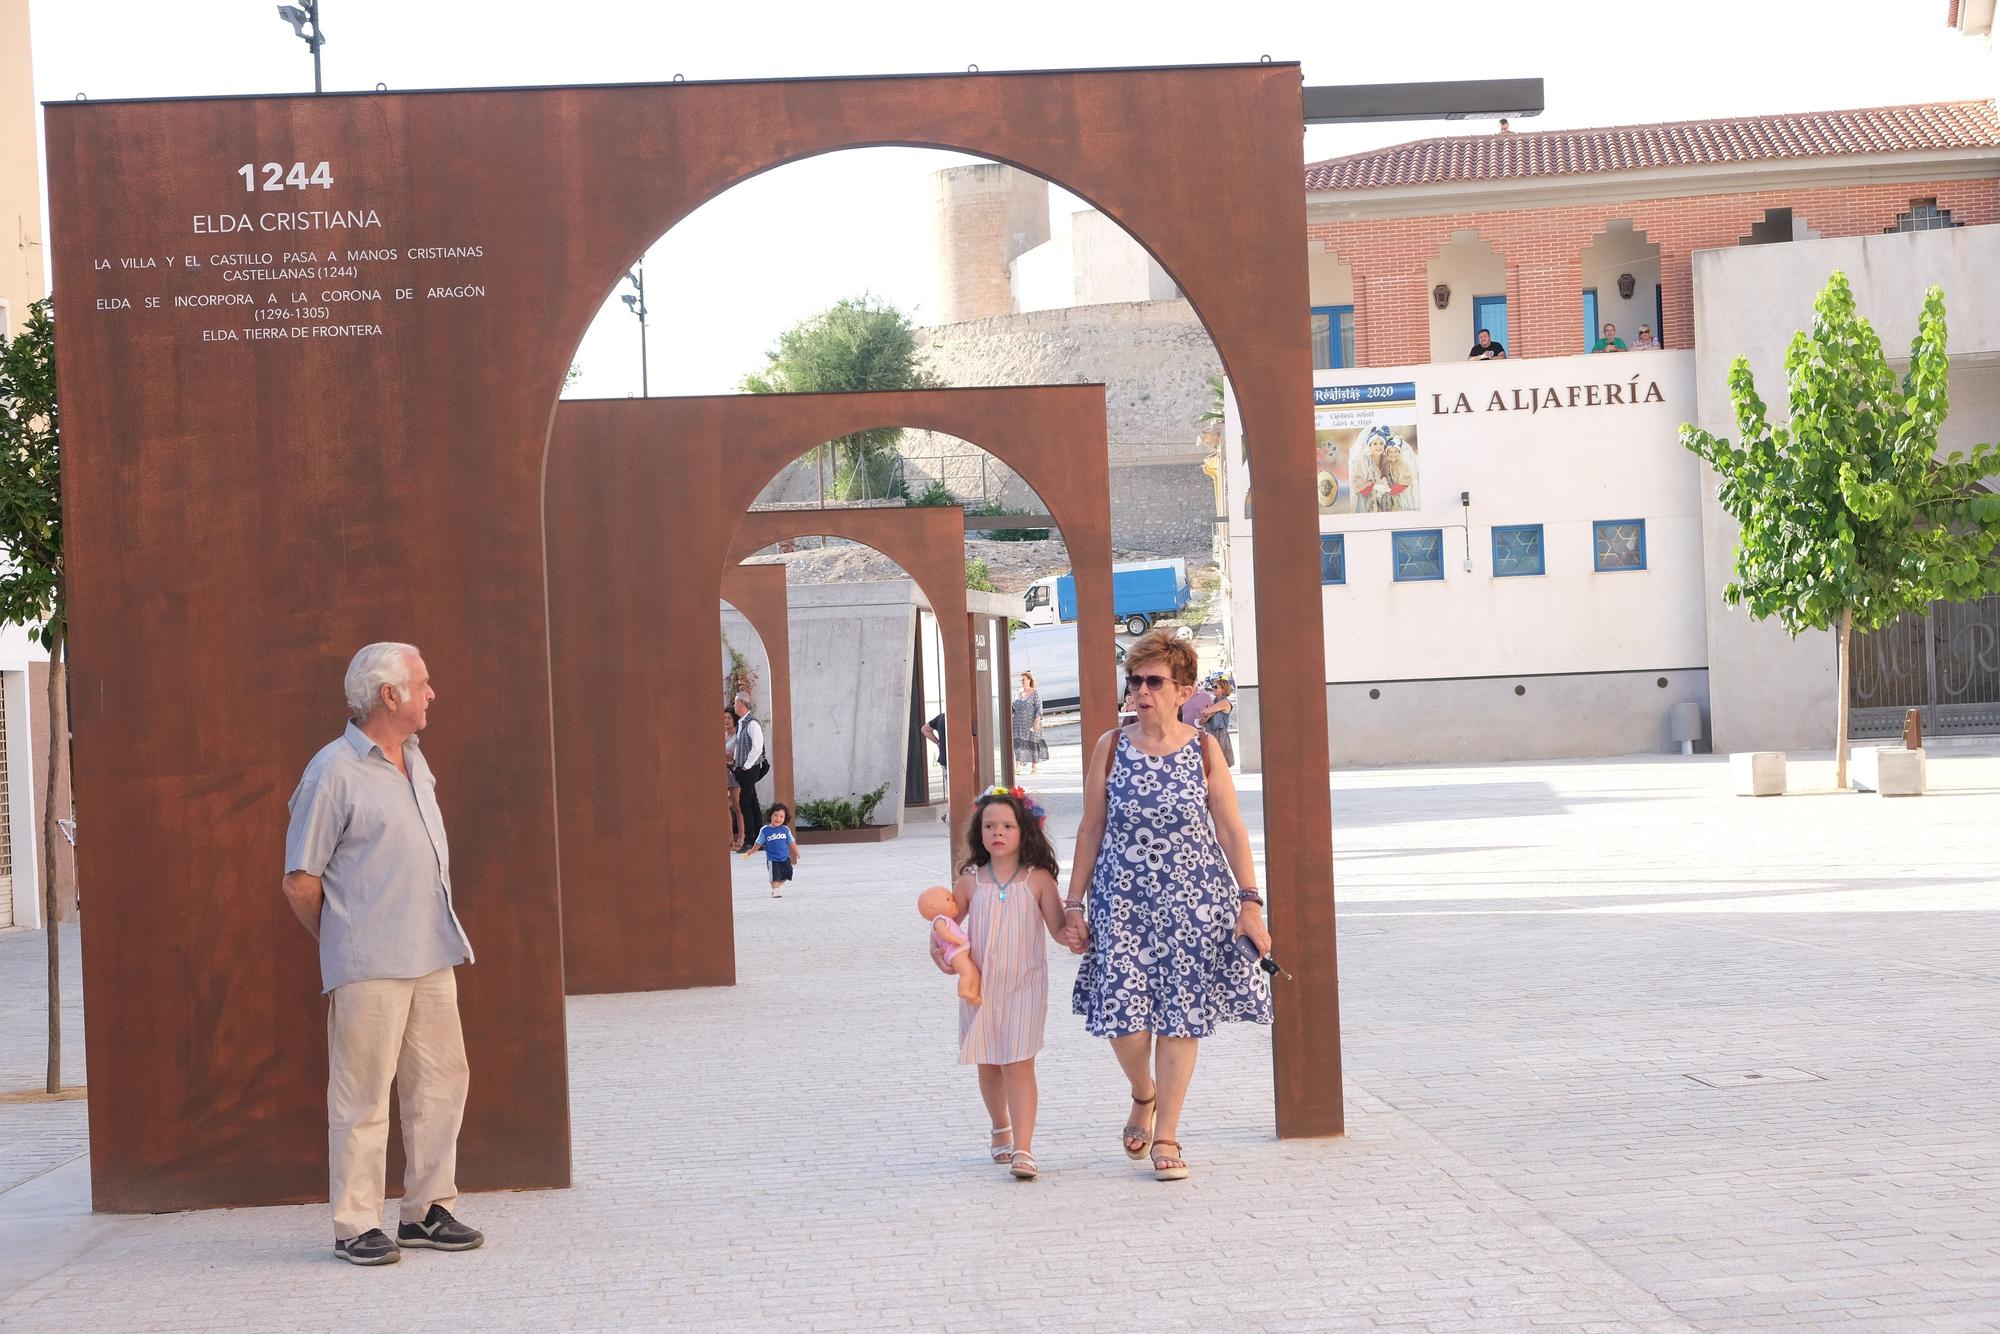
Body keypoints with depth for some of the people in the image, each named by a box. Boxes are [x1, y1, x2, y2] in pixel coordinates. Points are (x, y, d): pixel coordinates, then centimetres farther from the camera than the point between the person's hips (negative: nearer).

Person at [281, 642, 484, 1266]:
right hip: (368, 966, -8)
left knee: (440, 1080, 10)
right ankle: (356, 1226, 5)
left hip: (432, 956, 8)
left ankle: (427, 1211, 19)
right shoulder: (333, 772, -10)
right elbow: (300, 882, -8)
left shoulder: (414, 761, 15)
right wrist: (342, 942, 3)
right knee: (362, 1096, -2)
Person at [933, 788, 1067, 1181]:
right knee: (989, 1066, 14)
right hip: (980, 984, 3)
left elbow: (1058, 928, -6)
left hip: (1023, 985, -3)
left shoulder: (1038, 879, -4)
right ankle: (1000, 1131, 37)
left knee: (1019, 1064, -10)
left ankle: (1022, 1149, -14)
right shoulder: (971, 880, 2)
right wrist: (938, 949, -10)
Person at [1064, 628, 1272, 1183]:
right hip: (1123, 901, 0)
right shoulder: (1110, 748, 2)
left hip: (1192, 902, 0)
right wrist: (1074, 904, 4)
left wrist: (1250, 902, -5)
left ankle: (1166, 1135, 14)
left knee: (1180, 1015, 2)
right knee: (1122, 1014, -8)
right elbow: (1090, 830, 6)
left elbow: (1232, 831, 1)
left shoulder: (1204, 751, 0)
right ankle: (1143, 1096, 25)